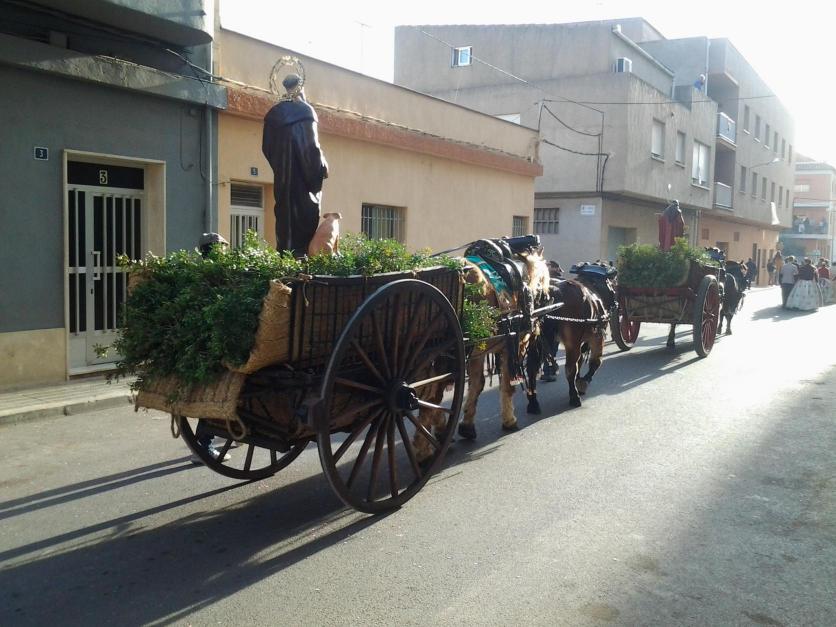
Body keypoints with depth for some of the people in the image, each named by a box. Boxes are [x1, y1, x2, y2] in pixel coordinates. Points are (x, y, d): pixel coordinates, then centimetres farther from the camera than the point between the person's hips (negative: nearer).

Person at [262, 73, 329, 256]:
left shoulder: (274, 113, 11)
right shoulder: (305, 110, -5)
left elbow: (266, 147, 11)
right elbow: (312, 143, -13)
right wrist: (322, 166, -5)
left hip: (282, 174, 5)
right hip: (304, 172, -5)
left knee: (285, 210, 8)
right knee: (306, 211, -3)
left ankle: (285, 252, 5)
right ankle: (302, 253, -8)